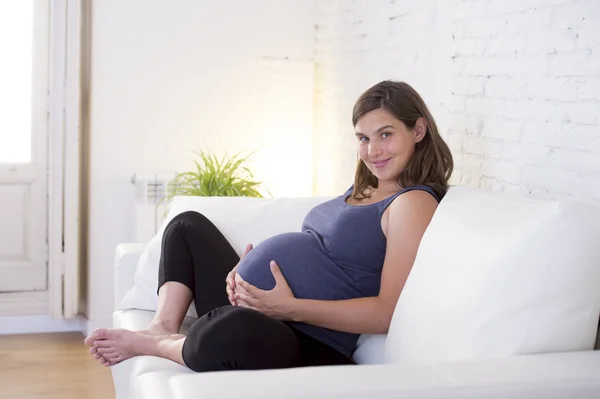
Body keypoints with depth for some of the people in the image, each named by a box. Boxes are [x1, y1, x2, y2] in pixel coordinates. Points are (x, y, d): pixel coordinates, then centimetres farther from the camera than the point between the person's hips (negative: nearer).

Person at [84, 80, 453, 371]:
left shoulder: (414, 203, -11)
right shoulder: (362, 191, 18)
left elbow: (388, 312, -20)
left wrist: (290, 307, -24)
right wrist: (248, 268, 2)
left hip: (306, 345, -10)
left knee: (231, 331, -44)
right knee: (188, 225, 26)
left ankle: (150, 344, -11)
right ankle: (163, 328, 2)